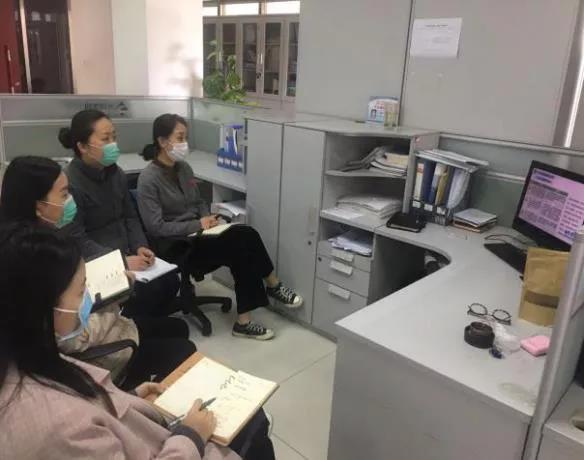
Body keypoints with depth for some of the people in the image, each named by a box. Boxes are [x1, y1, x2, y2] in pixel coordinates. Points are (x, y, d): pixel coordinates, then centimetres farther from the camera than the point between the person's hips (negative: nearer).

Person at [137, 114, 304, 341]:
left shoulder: (183, 168, 8)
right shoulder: (148, 179, -15)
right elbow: (156, 228, -19)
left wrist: (207, 219, -3)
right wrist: (198, 225, -19)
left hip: (195, 235, 7)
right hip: (175, 247, -7)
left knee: (246, 236, -19)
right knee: (243, 243, -23)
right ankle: (273, 286, 0)